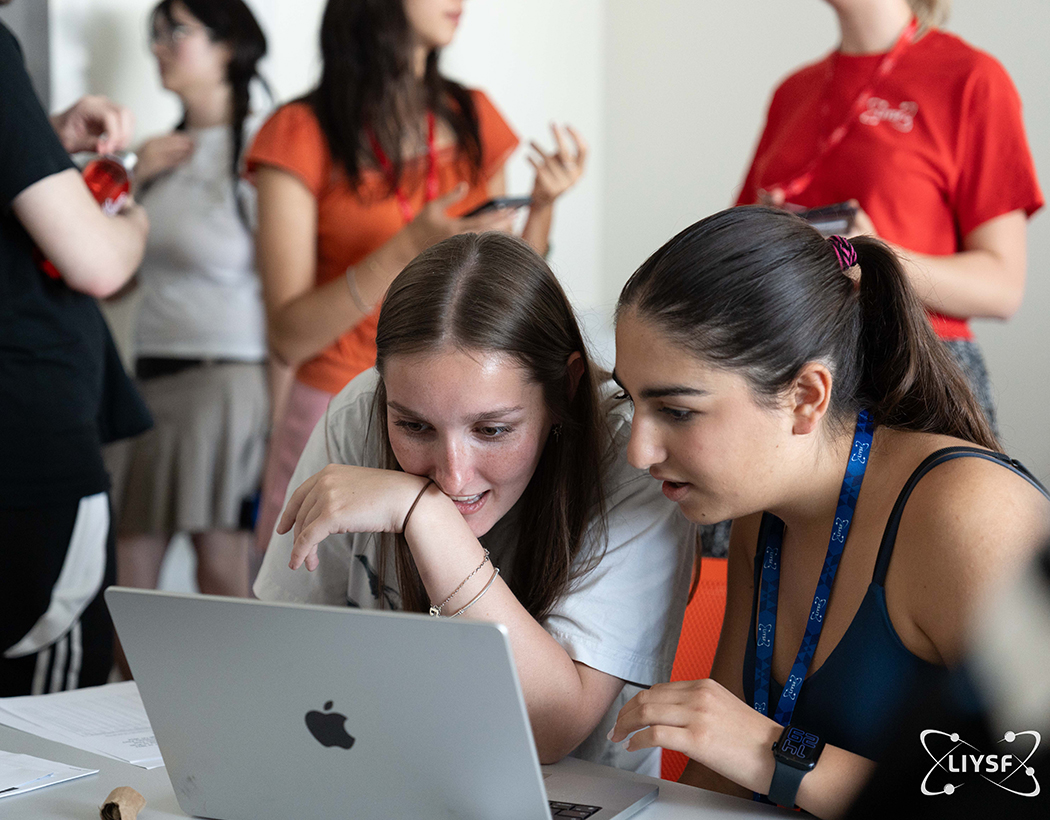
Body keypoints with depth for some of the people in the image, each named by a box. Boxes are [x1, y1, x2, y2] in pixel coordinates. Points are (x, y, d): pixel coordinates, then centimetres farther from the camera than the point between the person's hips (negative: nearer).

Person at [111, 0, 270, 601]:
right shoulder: (168, 152, 16)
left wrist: (281, 415, -15)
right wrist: (135, 178, 6)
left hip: (228, 377, -7)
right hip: (154, 382, 7)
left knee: (223, 575, -3)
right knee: (127, 577, 6)